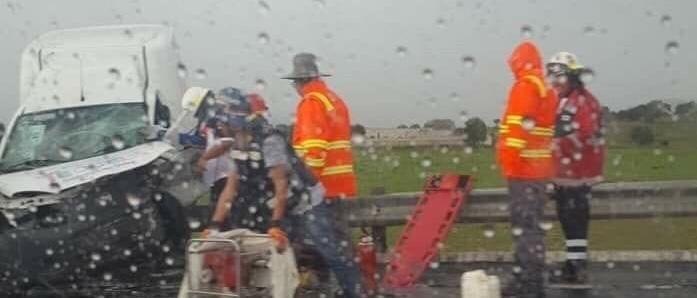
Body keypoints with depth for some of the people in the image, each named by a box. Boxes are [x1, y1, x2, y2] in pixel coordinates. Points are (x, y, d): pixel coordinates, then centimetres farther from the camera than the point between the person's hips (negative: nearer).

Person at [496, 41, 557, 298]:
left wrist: (509, 161, -19)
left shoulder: (525, 87, -11)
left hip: (522, 169, -10)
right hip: (538, 169, 10)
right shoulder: (546, 89, 18)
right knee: (531, 224, 14)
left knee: (525, 225, -9)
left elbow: (518, 126, -20)